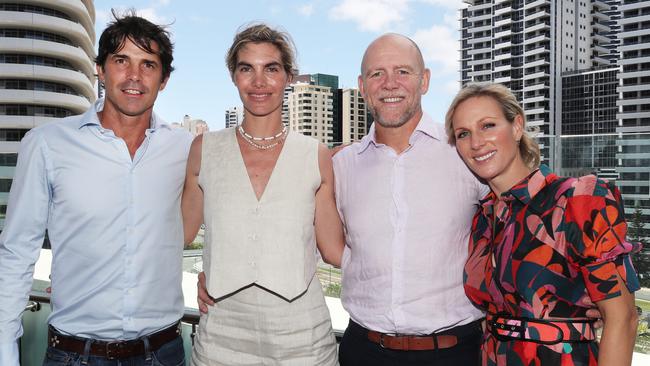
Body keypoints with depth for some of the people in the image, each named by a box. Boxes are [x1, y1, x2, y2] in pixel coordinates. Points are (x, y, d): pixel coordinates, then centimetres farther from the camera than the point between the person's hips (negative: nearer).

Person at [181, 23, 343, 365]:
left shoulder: (316, 156, -1)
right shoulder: (205, 149, 1)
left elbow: (335, 251, 3)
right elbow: (180, 233, 10)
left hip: (301, 336, 0)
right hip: (222, 334, 1)